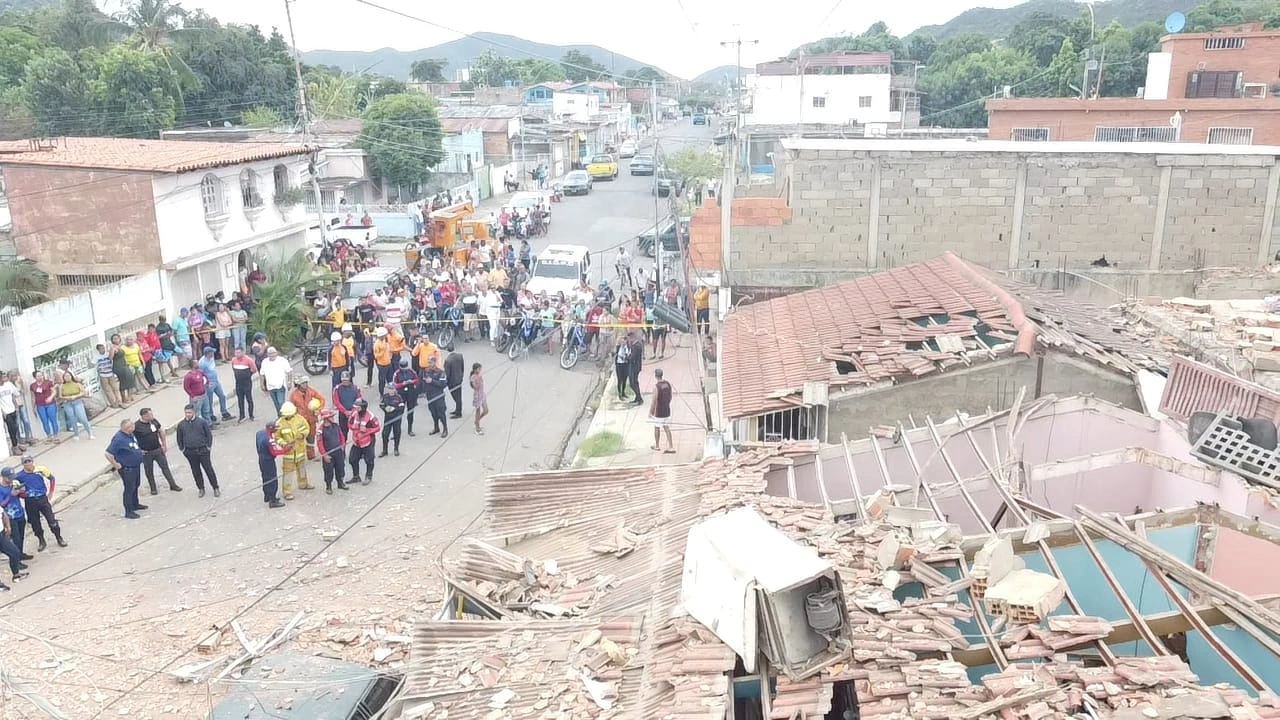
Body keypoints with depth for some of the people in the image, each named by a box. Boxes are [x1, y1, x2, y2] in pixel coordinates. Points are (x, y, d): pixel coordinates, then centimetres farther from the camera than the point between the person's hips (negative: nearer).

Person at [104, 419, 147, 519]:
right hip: (127, 469, -9)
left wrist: (140, 452, 17)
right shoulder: (119, 439, -28)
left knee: (136, 485, 24)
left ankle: (135, 504, 42)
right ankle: (129, 511, 10)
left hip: (136, 466, 9)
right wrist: (116, 465, -21)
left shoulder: (130, 434, -1)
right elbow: (108, 454, -28)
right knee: (129, 489, 0)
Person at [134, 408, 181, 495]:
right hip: (146, 453, -3)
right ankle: (153, 488, 26)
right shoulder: (136, 426, -18)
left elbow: (161, 432, 9)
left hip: (158, 450, 4)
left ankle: (173, 485, 16)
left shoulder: (154, 421, -4)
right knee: (149, 471, 11)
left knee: (165, 466, 8)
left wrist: (164, 445, 8)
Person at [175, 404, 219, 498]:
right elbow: (179, 438, 12)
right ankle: (201, 489, 25)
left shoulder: (201, 421, -8)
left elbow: (209, 434, 0)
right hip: (190, 453, 3)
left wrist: (209, 446, 0)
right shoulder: (181, 424, -1)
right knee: (196, 471, 11)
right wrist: (182, 449, 10)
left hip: (203, 450, -2)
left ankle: (216, 488, 11)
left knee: (209, 469, 0)